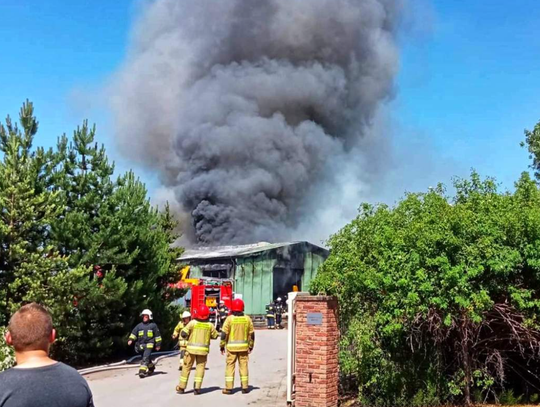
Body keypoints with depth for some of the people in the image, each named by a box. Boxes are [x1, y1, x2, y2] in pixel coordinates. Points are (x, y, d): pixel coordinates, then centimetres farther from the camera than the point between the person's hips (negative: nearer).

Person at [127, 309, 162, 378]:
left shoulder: (153, 325, 3)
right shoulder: (139, 325, 12)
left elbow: (157, 335, 6)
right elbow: (134, 333, 8)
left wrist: (158, 344, 5)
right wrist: (131, 339, -9)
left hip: (149, 345, -4)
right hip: (141, 345, 4)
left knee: (145, 358, -17)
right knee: (147, 358, 15)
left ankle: (142, 371, -21)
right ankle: (151, 367, 38)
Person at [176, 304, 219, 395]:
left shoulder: (193, 322, -7)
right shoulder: (210, 325, -2)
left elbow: (183, 333, -10)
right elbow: (215, 335, 12)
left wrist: (187, 337, 11)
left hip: (191, 348, 0)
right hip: (203, 350, 1)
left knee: (186, 367, 10)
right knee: (200, 367, 8)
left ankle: (181, 387, 17)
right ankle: (197, 388, 1)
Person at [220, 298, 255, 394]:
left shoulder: (229, 319, -7)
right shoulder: (247, 319, 1)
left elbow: (224, 334, -9)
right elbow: (252, 334, 5)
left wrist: (222, 346, 0)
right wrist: (251, 346, 14)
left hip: (231, 347, -2)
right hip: (244, 347, 2)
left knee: (230, 366, 4)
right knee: (243, 366, 9)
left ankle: (229, 388, 4)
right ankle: (244, 387, 12)